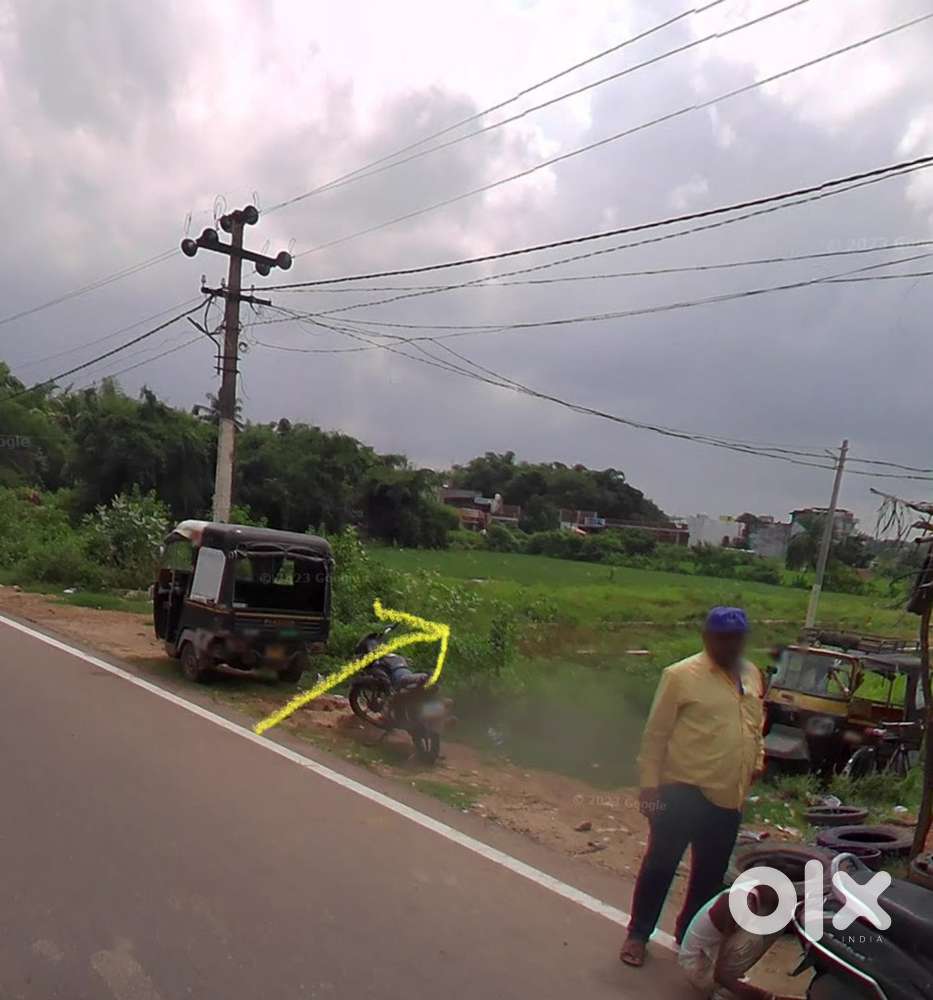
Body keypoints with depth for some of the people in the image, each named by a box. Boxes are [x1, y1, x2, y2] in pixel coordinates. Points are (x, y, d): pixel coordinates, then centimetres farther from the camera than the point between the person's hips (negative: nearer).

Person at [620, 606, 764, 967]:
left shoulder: (752, 675, 8)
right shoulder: (682, 675, -12)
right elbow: (655, 734, -10)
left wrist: (756, 763, 13)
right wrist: (650, 784, -12)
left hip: (729, 796, 6)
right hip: (684, 791, -6)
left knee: (710, 873, 17)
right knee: (660, 864, 6)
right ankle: (638, 934, 22)